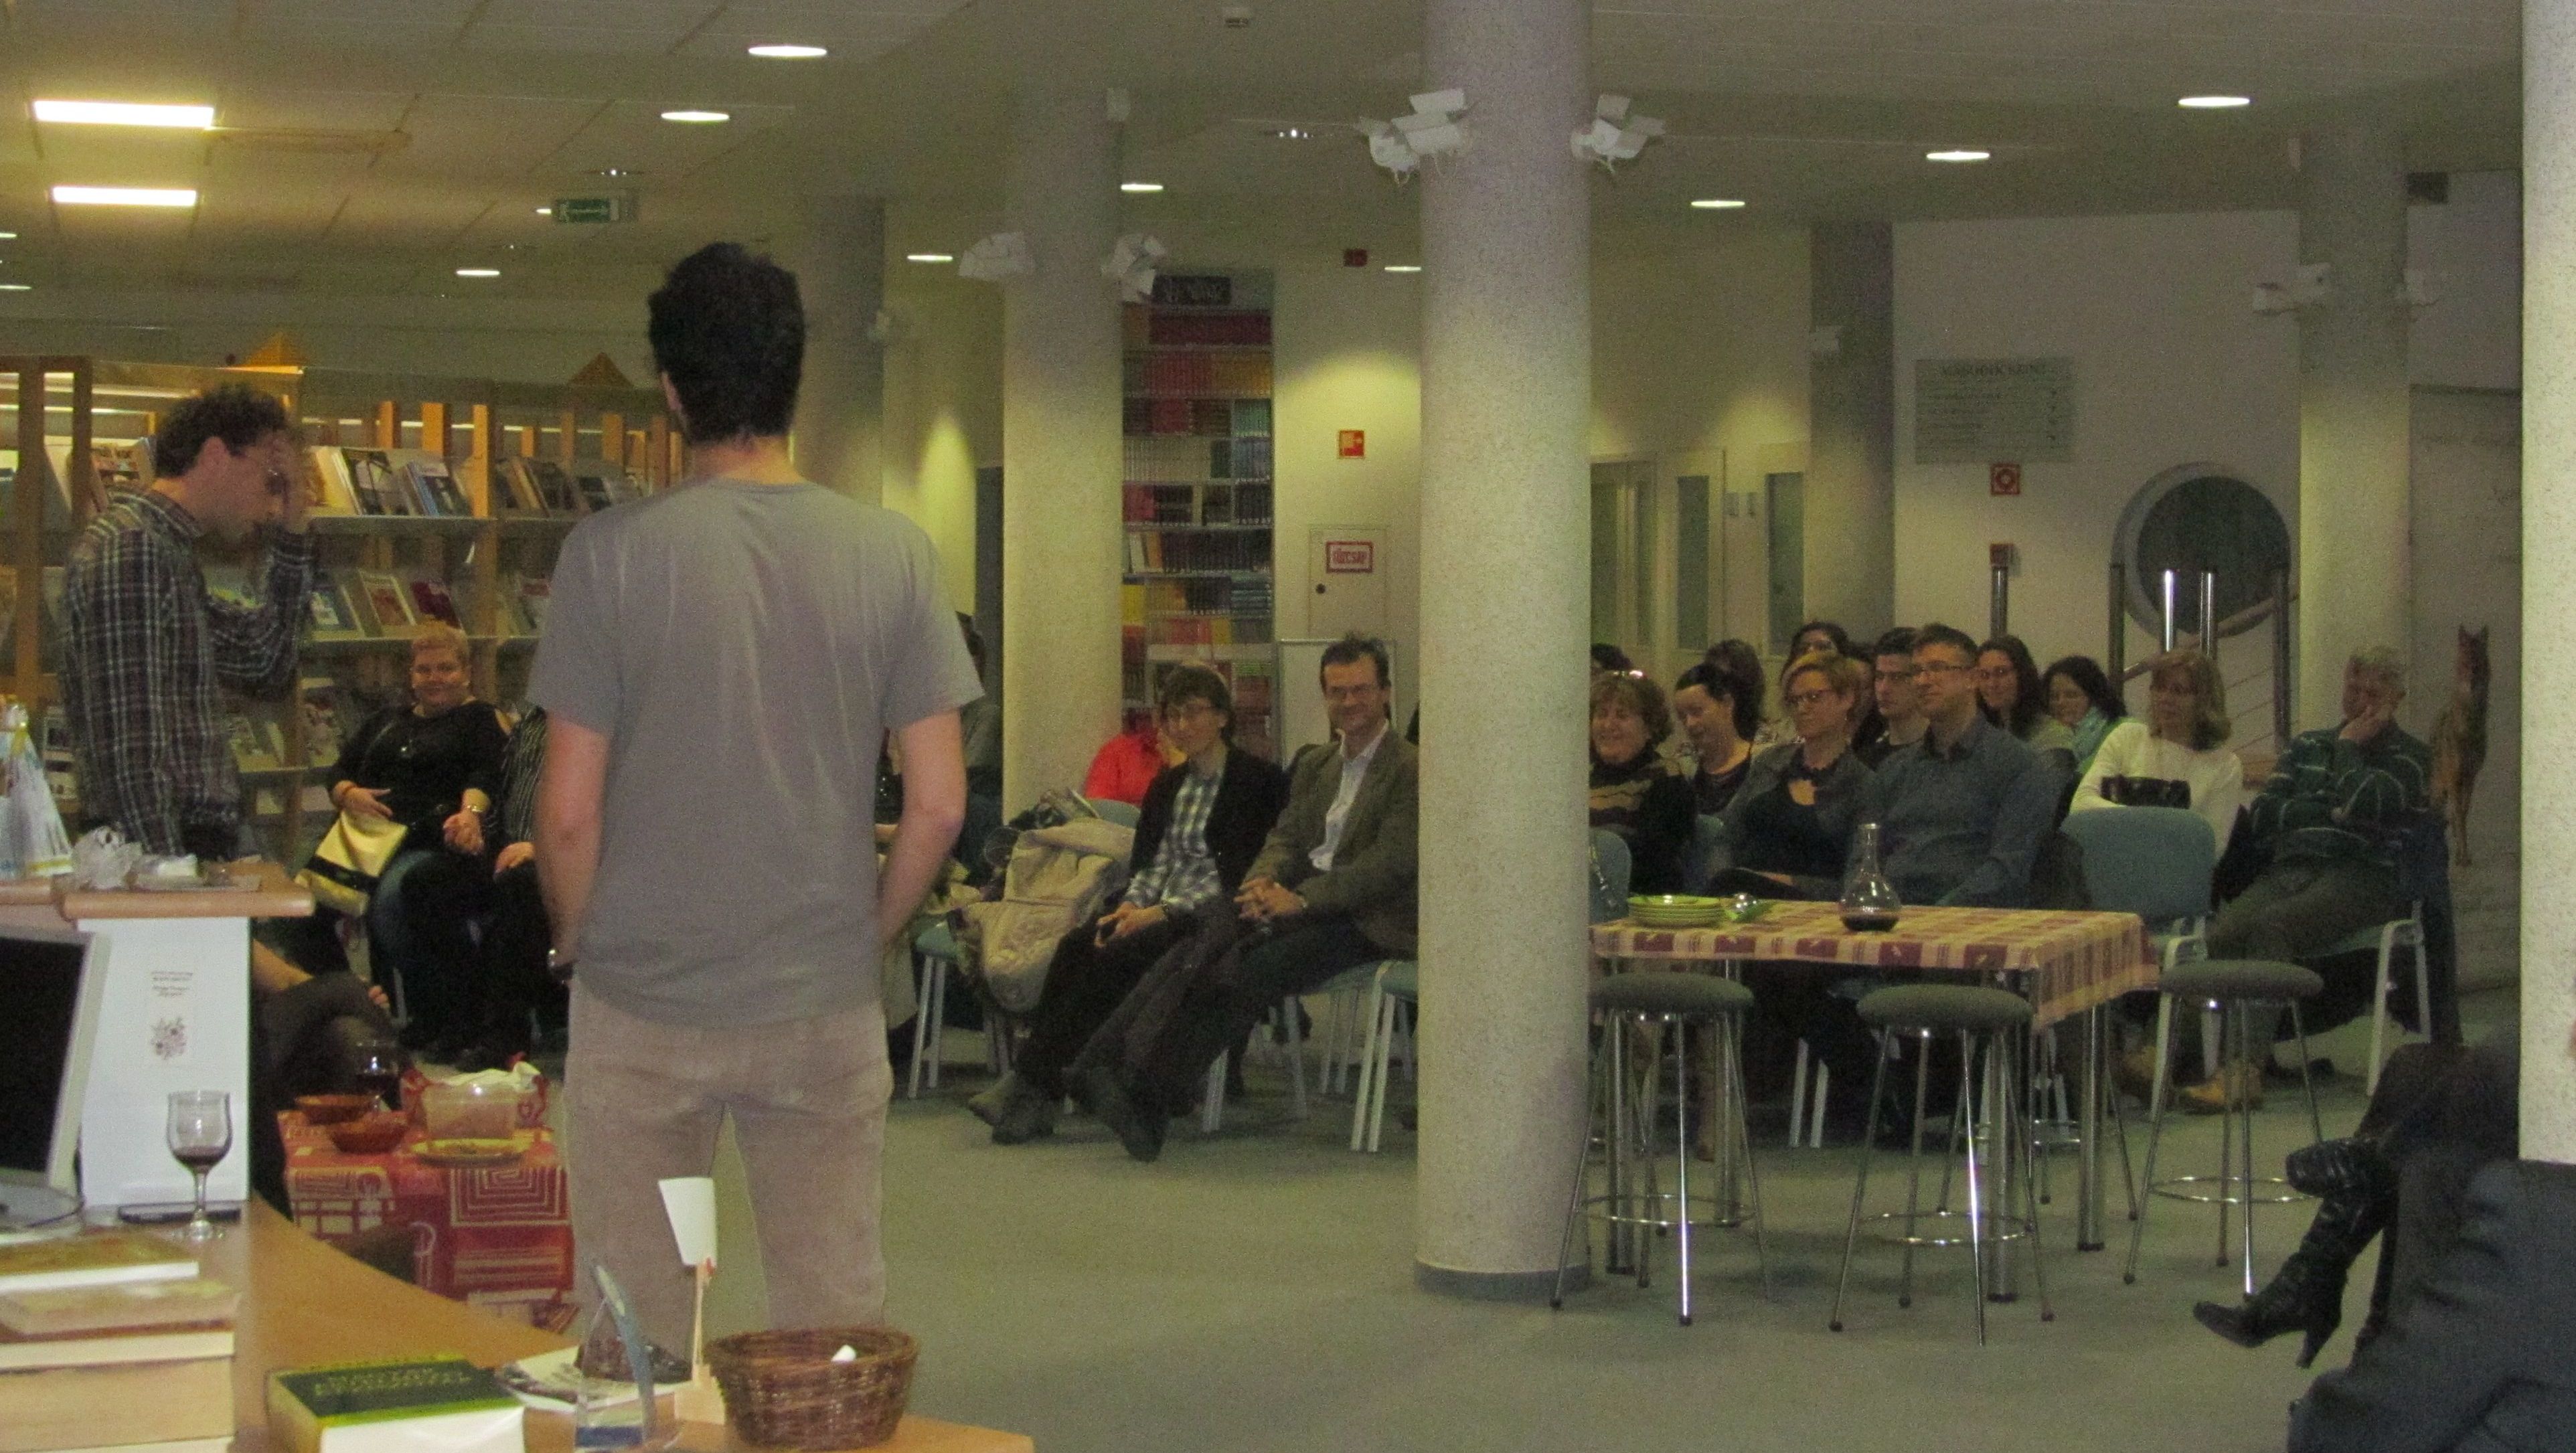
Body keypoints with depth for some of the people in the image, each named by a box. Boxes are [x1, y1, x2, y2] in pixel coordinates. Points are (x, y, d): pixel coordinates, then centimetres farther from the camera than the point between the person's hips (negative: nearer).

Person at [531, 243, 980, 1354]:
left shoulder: (612, 553, -9)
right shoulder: (892, 554, -3)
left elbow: (569, 812, -8)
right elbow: (938, 805, -3)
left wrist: (577, 948, 9)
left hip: (644, 1009, -2)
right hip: (827, 1010, 2)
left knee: (637, 1335, 9)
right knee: (838, 1320, 11)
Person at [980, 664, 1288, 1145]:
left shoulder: (1257, 780, -2)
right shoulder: (1167, 786, 22)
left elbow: (1236, 875, -11)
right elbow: (1146, 864, 17)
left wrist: (1162, 912, -17)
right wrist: (1131, 906, -6)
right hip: (1158, 915, 7)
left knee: (1116, 956, -30)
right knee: (1074, 946, -22)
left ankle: (1034, 1086, -29)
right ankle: (1026, 1083, -29)